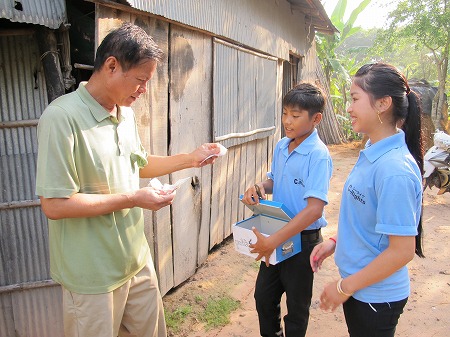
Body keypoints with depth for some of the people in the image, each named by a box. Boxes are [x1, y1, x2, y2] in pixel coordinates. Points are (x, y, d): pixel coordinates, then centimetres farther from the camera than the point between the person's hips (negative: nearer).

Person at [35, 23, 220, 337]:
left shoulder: (126, 113, 4)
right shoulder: (62, 117, -23)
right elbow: (54, 205, -24)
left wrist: (190, 159, 6)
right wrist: (133, 199, -21)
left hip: (138, 260, 8)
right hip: (93, 274, -7)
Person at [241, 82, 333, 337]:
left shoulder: (318, 155, -23)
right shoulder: (281, 146, 0)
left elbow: (314, 209, -29)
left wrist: (274, 240, -31)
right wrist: (260, 187, -10)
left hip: (303, 239, -7)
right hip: (276, 235, 7)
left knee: (297, 306, 16)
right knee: (263, 296, 21)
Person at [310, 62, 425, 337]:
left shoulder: (394, 170, -28)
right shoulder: (372, 152, -1)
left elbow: (402, 250, -25)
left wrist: (344, 287, -17)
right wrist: (335, 241, 4)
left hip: (376, 297, -8)